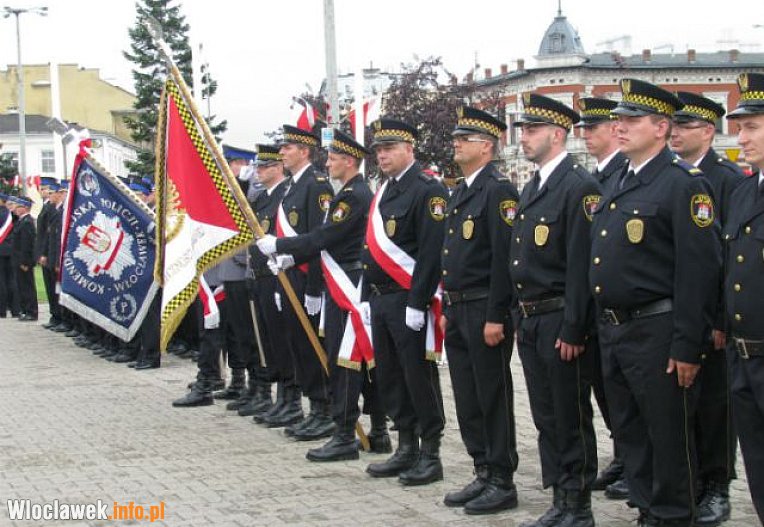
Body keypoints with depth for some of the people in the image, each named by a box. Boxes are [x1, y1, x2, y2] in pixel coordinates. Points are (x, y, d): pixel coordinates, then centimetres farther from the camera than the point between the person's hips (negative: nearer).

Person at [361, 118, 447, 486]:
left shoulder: (427, 191, -11)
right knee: (390, 376, 12)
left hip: (409, 302, -9)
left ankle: (430, 455, 5)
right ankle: (406, 449, 21)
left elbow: (431, 252, -17)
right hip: (381, 300, 9)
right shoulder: (383, 193, 16)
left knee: (419, 377, -3)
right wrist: (368, 298, 16)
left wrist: (417, 304, -20)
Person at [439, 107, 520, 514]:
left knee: (493, 399, -2)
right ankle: (484, 474, 21)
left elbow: (504, 258, -18)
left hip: (485, 311, -9)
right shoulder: (459, 193, 17)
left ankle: (502, 483, 6)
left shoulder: (499, 190, -12)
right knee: (467, 400, 12)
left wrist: (495, 317, -21)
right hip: (458, 311, 9)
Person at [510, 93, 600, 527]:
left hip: (561, 321, -9)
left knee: (572, 419, -1)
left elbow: (582, 264, -18)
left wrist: (572, 331, -20)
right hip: (531, 320, 9)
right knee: (546, 418, 13)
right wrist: (522, 319, 16)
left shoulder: (580, 186, -13)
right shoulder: (532, 189, 16)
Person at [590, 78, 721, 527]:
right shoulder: (619, 183, 14)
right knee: (631, 434, 15)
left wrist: (687, 347, -19)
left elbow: (700, 270, -17)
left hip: (657, 334, -8)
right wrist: (600, 329, 16)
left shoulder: (684, 183, -12)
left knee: (669, 438, 1)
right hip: (613, 333, 8)